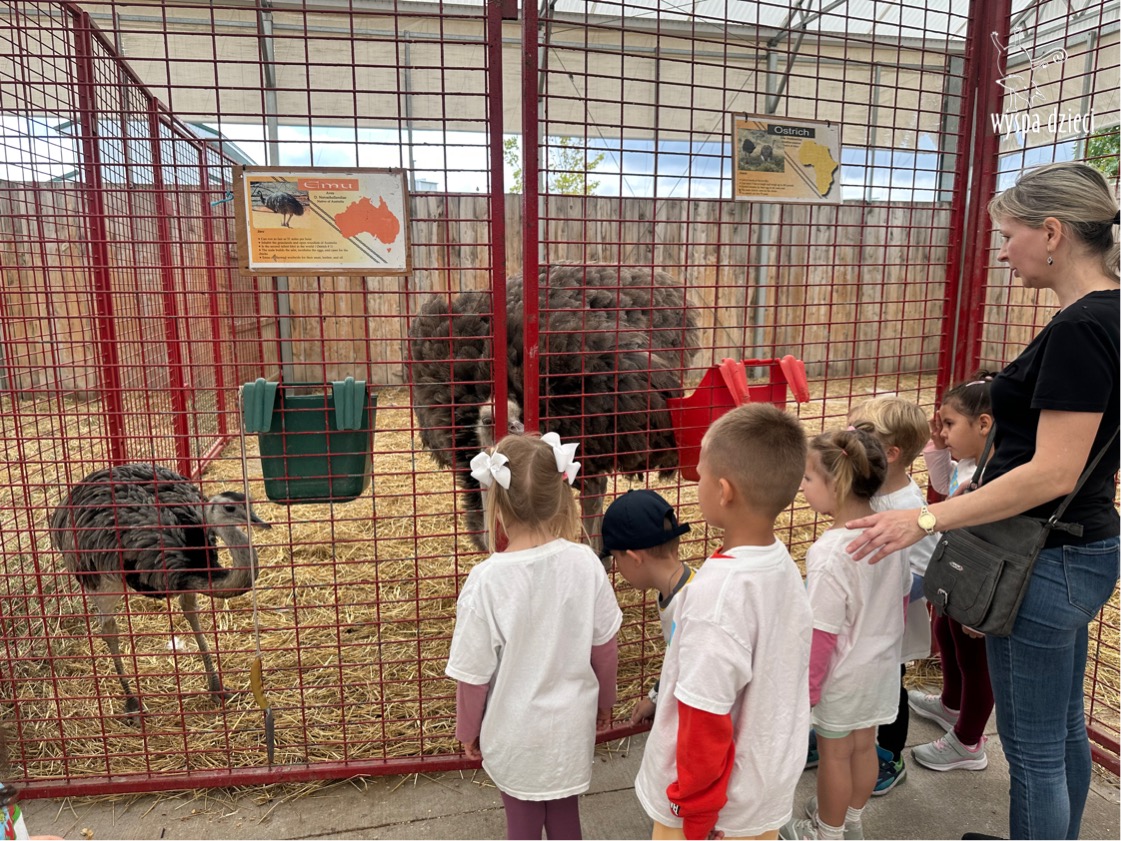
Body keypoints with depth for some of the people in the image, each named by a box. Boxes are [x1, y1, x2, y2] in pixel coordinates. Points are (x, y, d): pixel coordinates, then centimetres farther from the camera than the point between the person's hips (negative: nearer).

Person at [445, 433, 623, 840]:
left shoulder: (487, 581, -25)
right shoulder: (584, 563, -17)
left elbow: (473, 675, -15)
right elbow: (605, 648, -5)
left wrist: (467, 731, 4)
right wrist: (604, 701, 14)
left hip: (516, 736, -2)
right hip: (573, 725, 3)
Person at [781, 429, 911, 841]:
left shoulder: (830, 553, -31)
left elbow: (822, 633, -24)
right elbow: (902, 596, 6)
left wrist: (805, 687, -11)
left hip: (843, 674, -7)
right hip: (882, 663, 7)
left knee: (835, 751, 14)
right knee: (863, 744, 23)